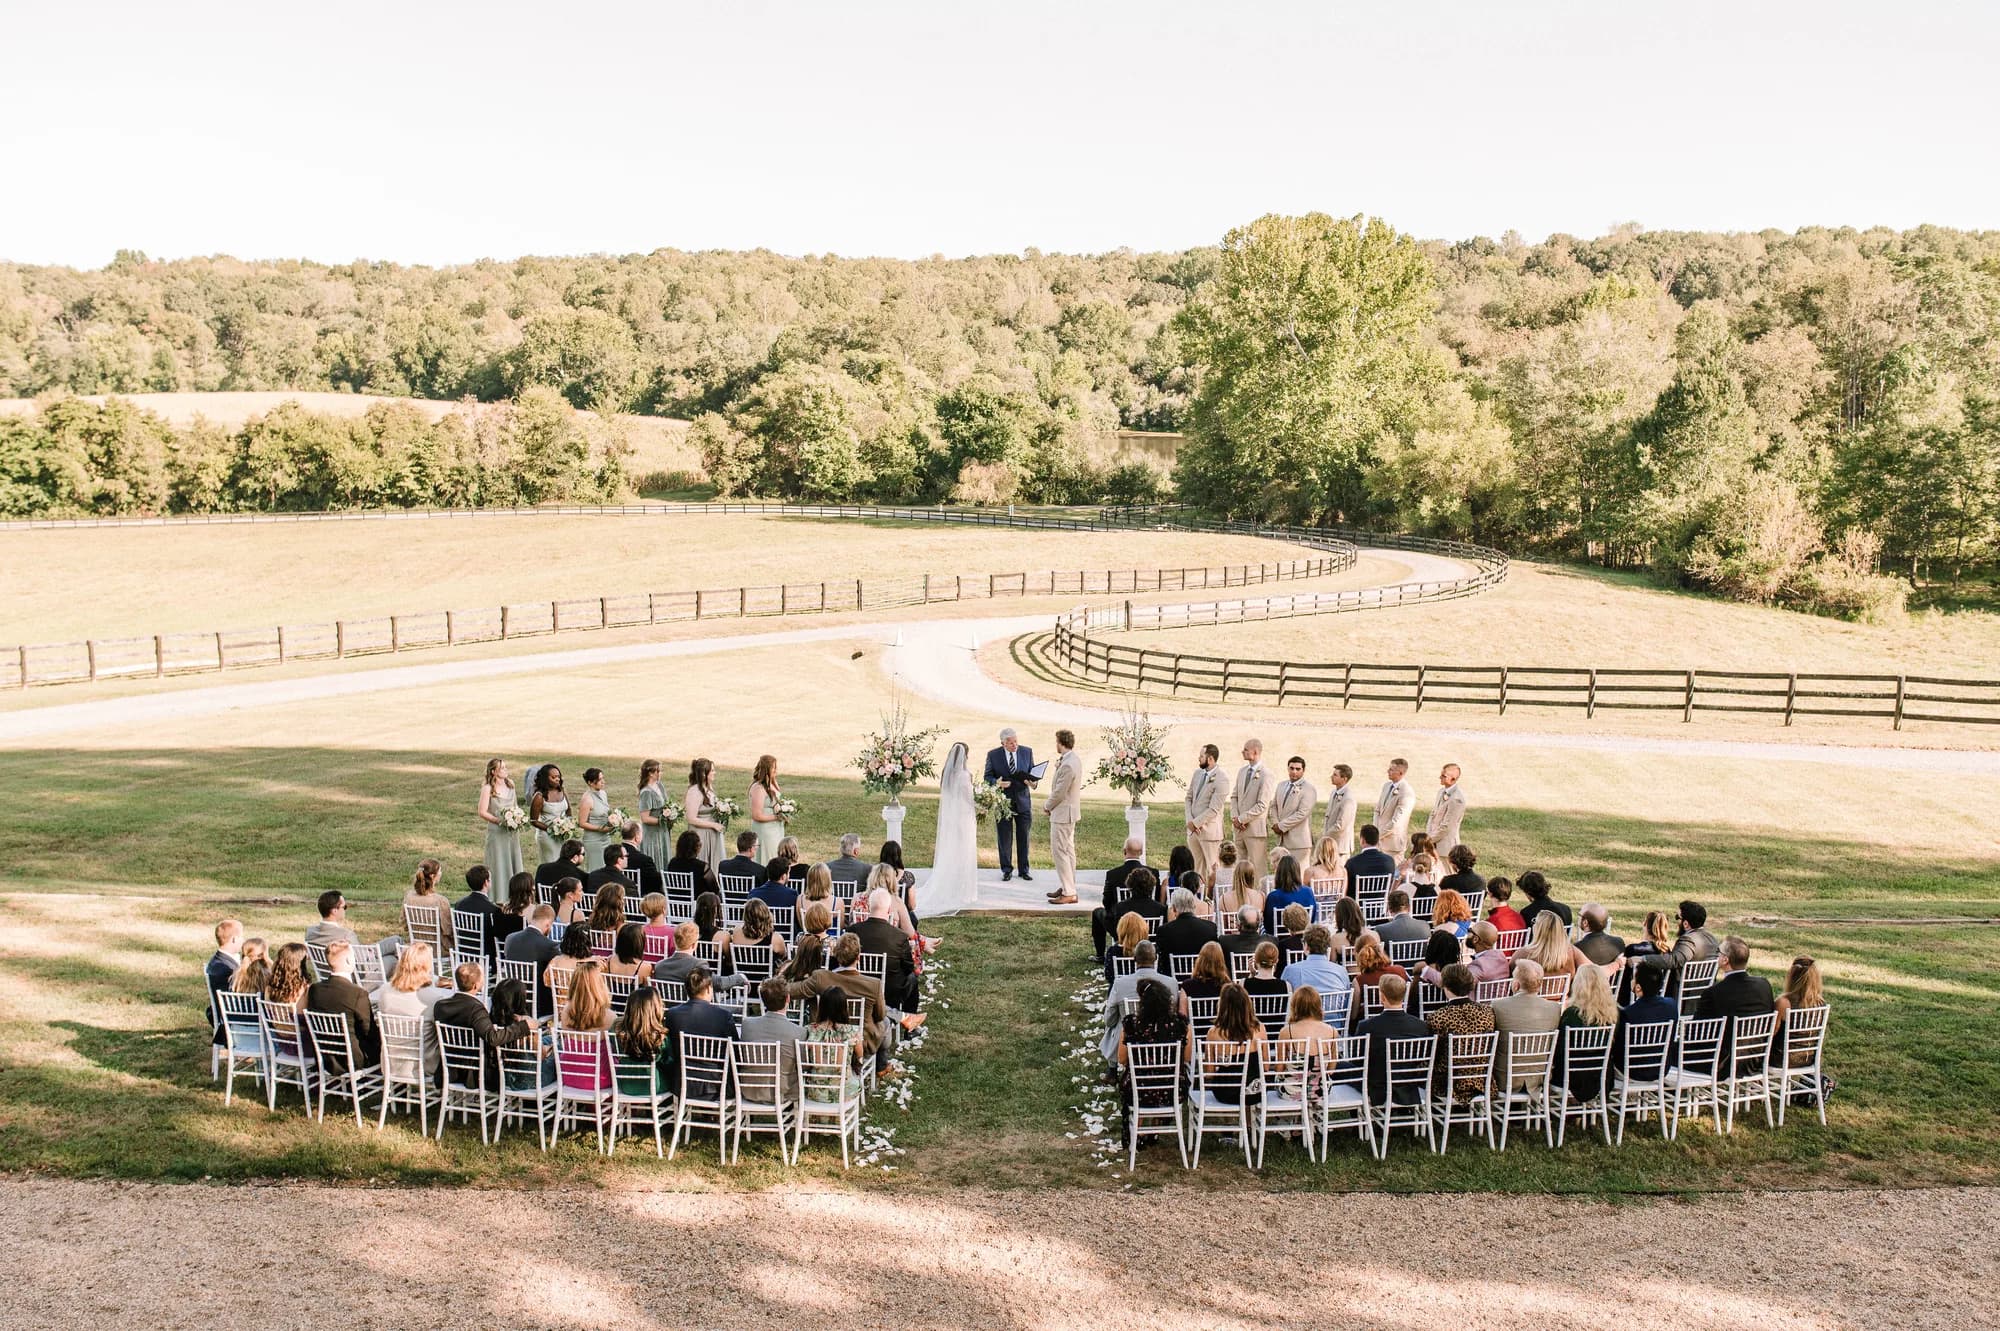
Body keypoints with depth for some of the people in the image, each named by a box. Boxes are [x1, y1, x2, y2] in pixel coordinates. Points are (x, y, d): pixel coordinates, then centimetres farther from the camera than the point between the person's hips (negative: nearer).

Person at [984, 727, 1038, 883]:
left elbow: (1033, 772, 6)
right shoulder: (993, 754, -4)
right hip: (1003, 800, -1)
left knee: (1023, 837, 7)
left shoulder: (1027, 752, 1)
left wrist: (1032, 782, -16)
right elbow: (988, 777, -1)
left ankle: (1024, 870, 17)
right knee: (1005, 838, 4)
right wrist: (997, 782, -23)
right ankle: (1007, 870, 16)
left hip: (1023, 800, 1)